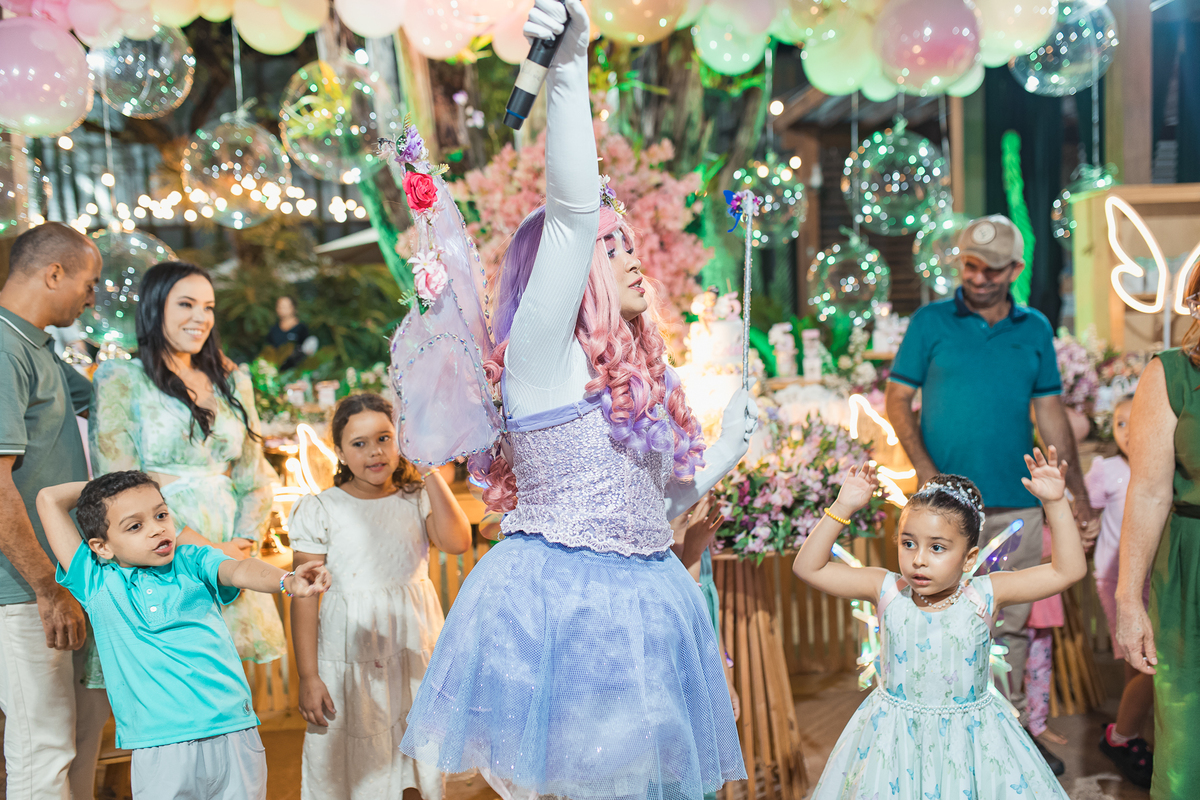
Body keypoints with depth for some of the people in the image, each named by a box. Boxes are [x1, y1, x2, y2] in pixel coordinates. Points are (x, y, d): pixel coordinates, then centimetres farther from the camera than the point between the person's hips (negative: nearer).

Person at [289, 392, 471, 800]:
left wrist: (431, 472, -14)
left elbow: (458, 542, -17)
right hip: (349, 660, -2)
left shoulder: (416, 500, 4)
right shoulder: (320, 510, -2)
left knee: (419, 767, 9)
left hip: (418, 657, 2)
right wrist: (307, 677, -6)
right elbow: (304, 597, -3)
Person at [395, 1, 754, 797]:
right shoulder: (543, 355, -8)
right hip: (559, 599, -8)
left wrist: (727, 449, 23)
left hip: (639, 597, 8)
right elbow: (571, 208, -22)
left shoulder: (635, 378, 16)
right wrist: (570, 65, -27)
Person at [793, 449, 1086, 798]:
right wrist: (842, 508, -16)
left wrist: (1055, 503, -20)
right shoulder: (886, 591, -9)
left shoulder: (983, 596, -11)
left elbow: (1069, 570, -12)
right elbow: (808, 567, -11)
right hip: (894, 738, 1)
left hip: (968, 737, 0)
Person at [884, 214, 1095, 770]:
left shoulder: (1035, 329, 8)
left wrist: (1078, 495, 8)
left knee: (1011, 621, 11)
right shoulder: (930, 323, 0)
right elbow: (897, 401, 0)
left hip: (1018, 504, 3)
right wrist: (927, 472, -12)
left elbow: (1051, 416, 11)